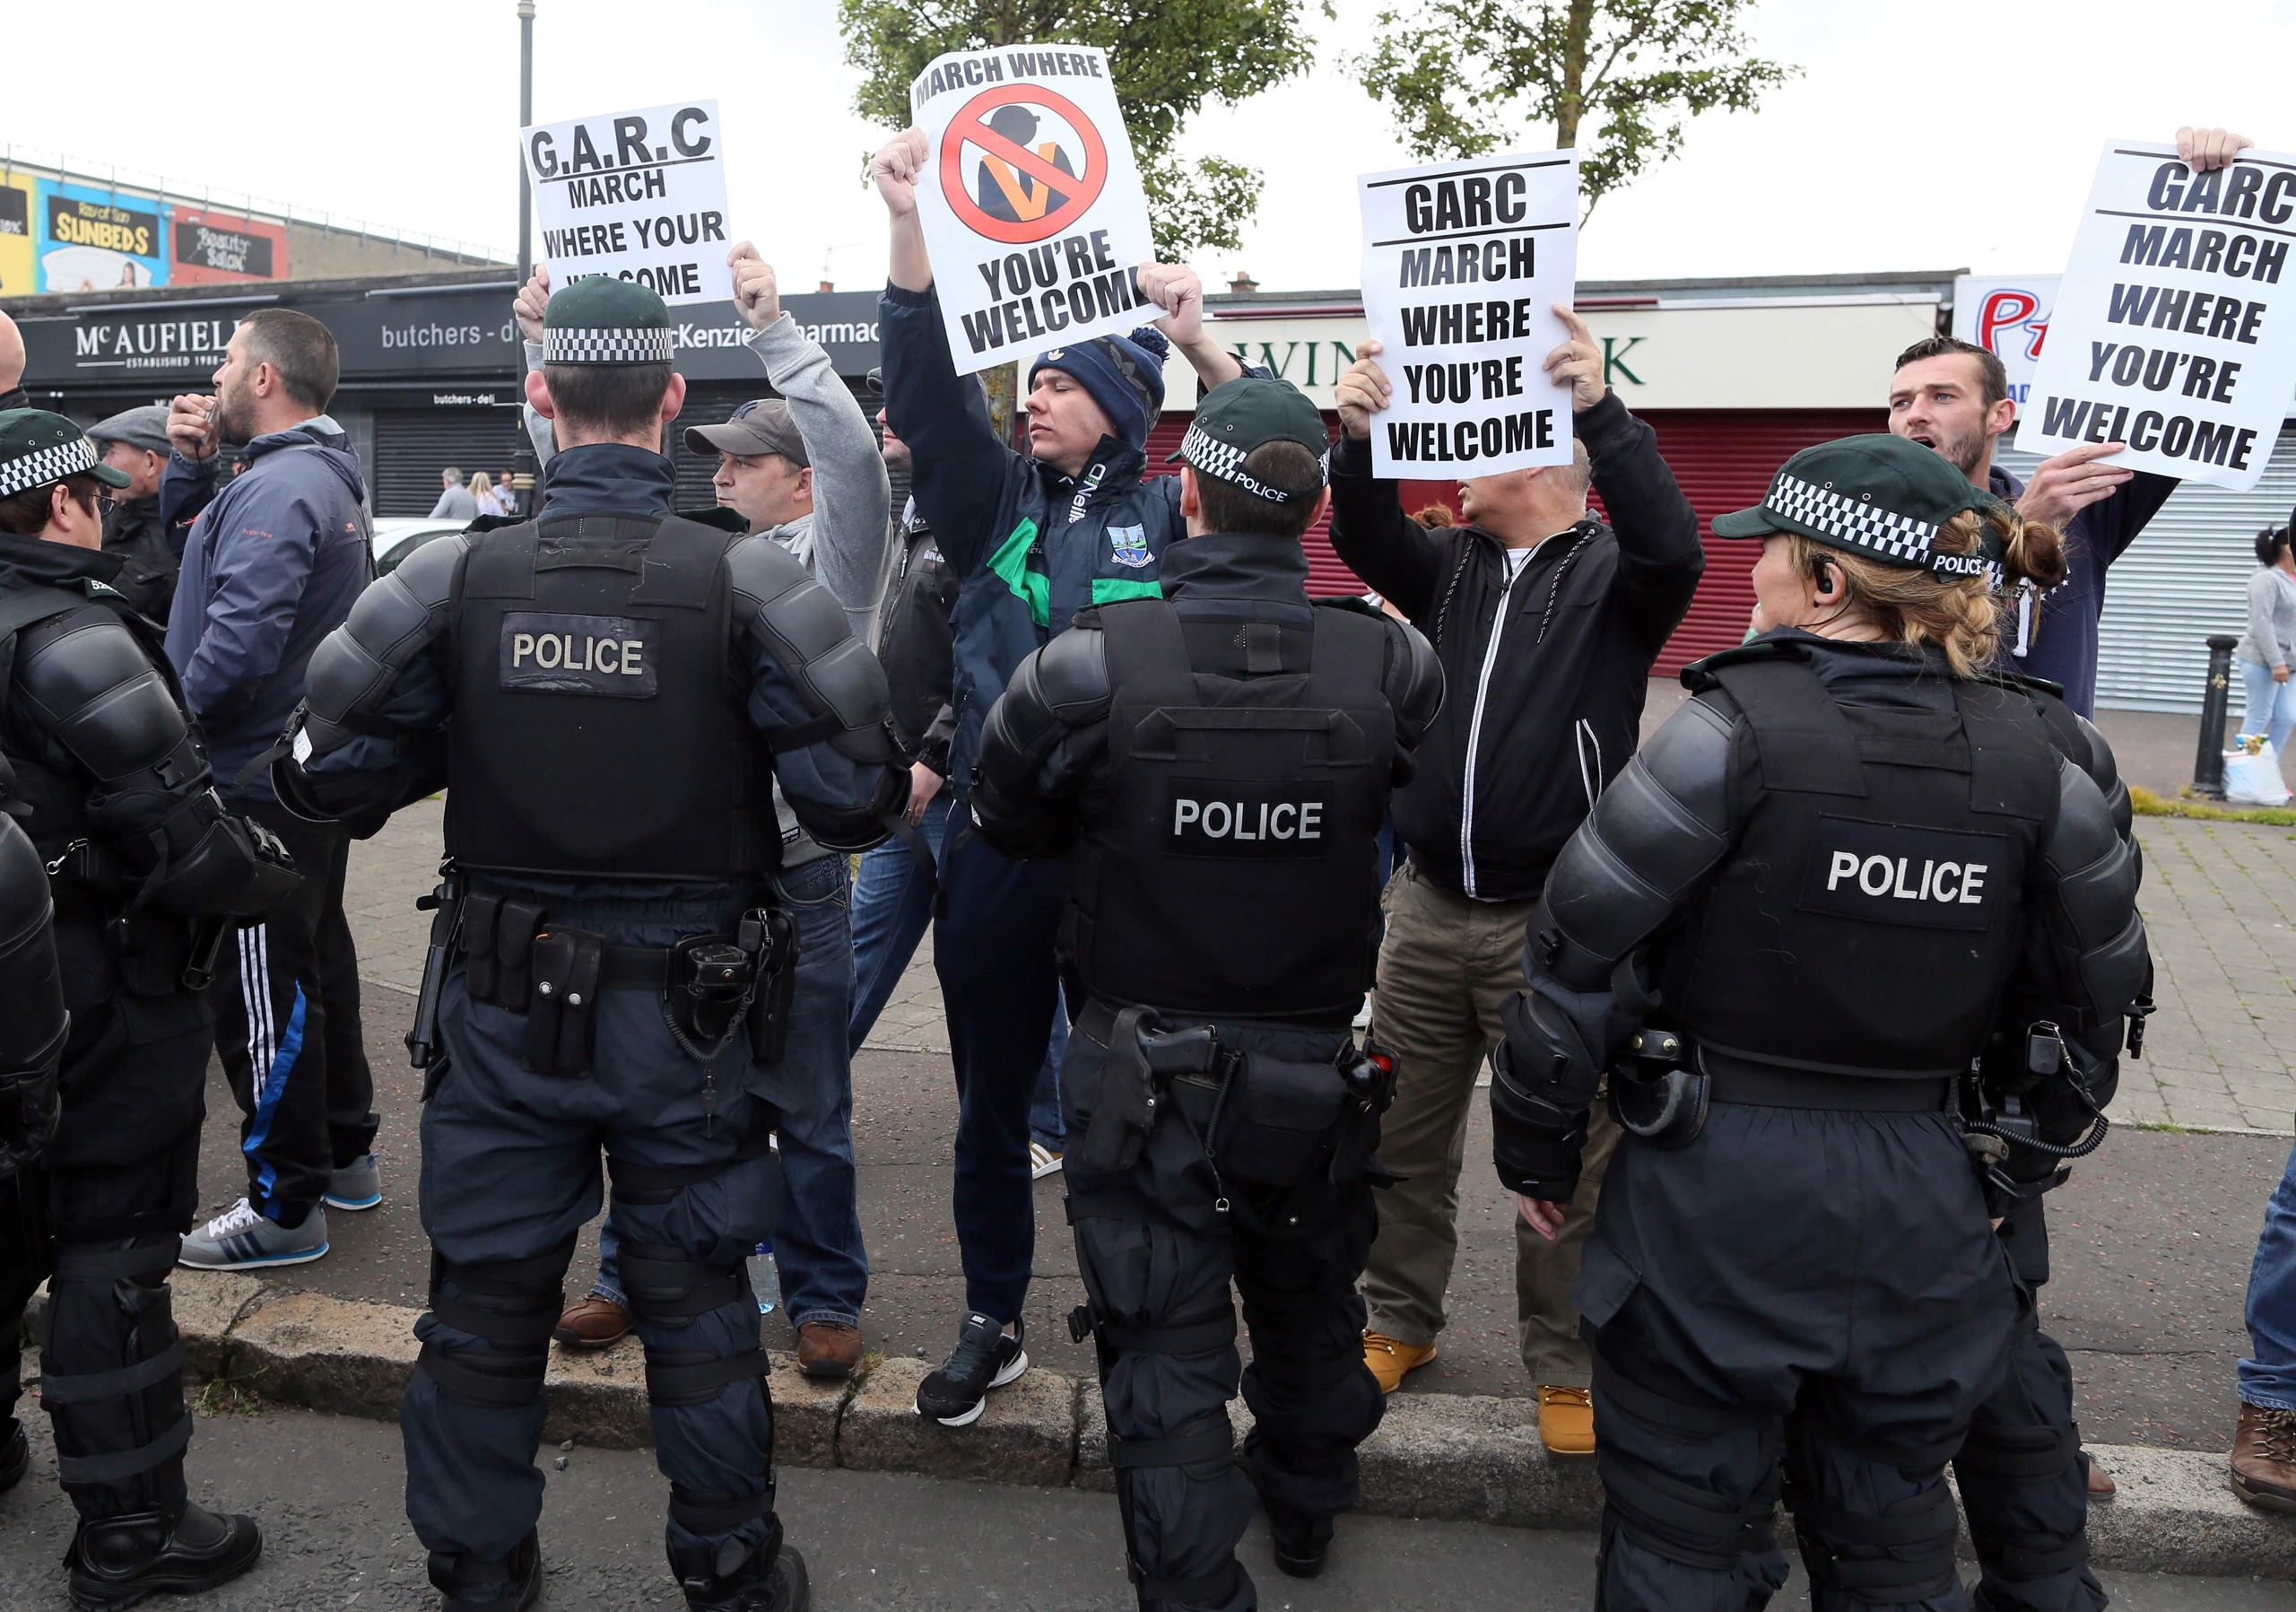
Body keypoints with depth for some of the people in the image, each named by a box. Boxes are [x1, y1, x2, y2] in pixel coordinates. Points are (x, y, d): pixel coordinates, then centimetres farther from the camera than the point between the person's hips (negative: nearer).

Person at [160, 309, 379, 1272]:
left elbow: (239, 641, -28)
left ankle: (285, 1208, 7)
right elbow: (191, 538, 23)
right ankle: (345, 1154, 33)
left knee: (261, 991, -2)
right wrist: (191, 465, 7)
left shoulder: (278, 488, -19)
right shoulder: (328, 478, 14)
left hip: (256, 780, -11)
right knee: (317, 957, 19)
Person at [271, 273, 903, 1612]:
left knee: (487, 1300, 18)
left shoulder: (458, 579, -7)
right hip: (690, 1011, -1)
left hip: (506, 1007, 2)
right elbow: (854, 798, -15)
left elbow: (335, 778, -3)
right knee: (696, 1302, 14)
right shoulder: (743, 580, -13)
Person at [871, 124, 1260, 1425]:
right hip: (996, 843, 3)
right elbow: (927, 392, -4)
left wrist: (1200, 345, -20)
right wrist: (912, 231, -14)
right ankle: (994, 1326, 29)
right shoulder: (999, 503, 7)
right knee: (992, 1099, 12)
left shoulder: (1170, 516, 2)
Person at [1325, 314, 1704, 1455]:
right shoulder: (1450, 568, 13)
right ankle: (1400, 1320, 32)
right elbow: (1367, 540, -5)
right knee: (1404, 1134, 14)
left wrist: (1600, 408, -33)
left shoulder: (1610, 574, 0)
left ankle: (1565, 1367, 21)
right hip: (1429, 905, 5)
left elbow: (1672, 547, -22)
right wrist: (1360, 437, -24)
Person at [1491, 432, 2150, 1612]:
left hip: (1717, 1191, -4)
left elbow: (1581, 954, -14)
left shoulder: (1738, 728, -15)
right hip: (1924, 1206, 5)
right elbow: (2093, 1003, 7)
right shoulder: (2043, 759, -1)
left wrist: (1535, 1151, -1)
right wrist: (2007, 1172, 19)